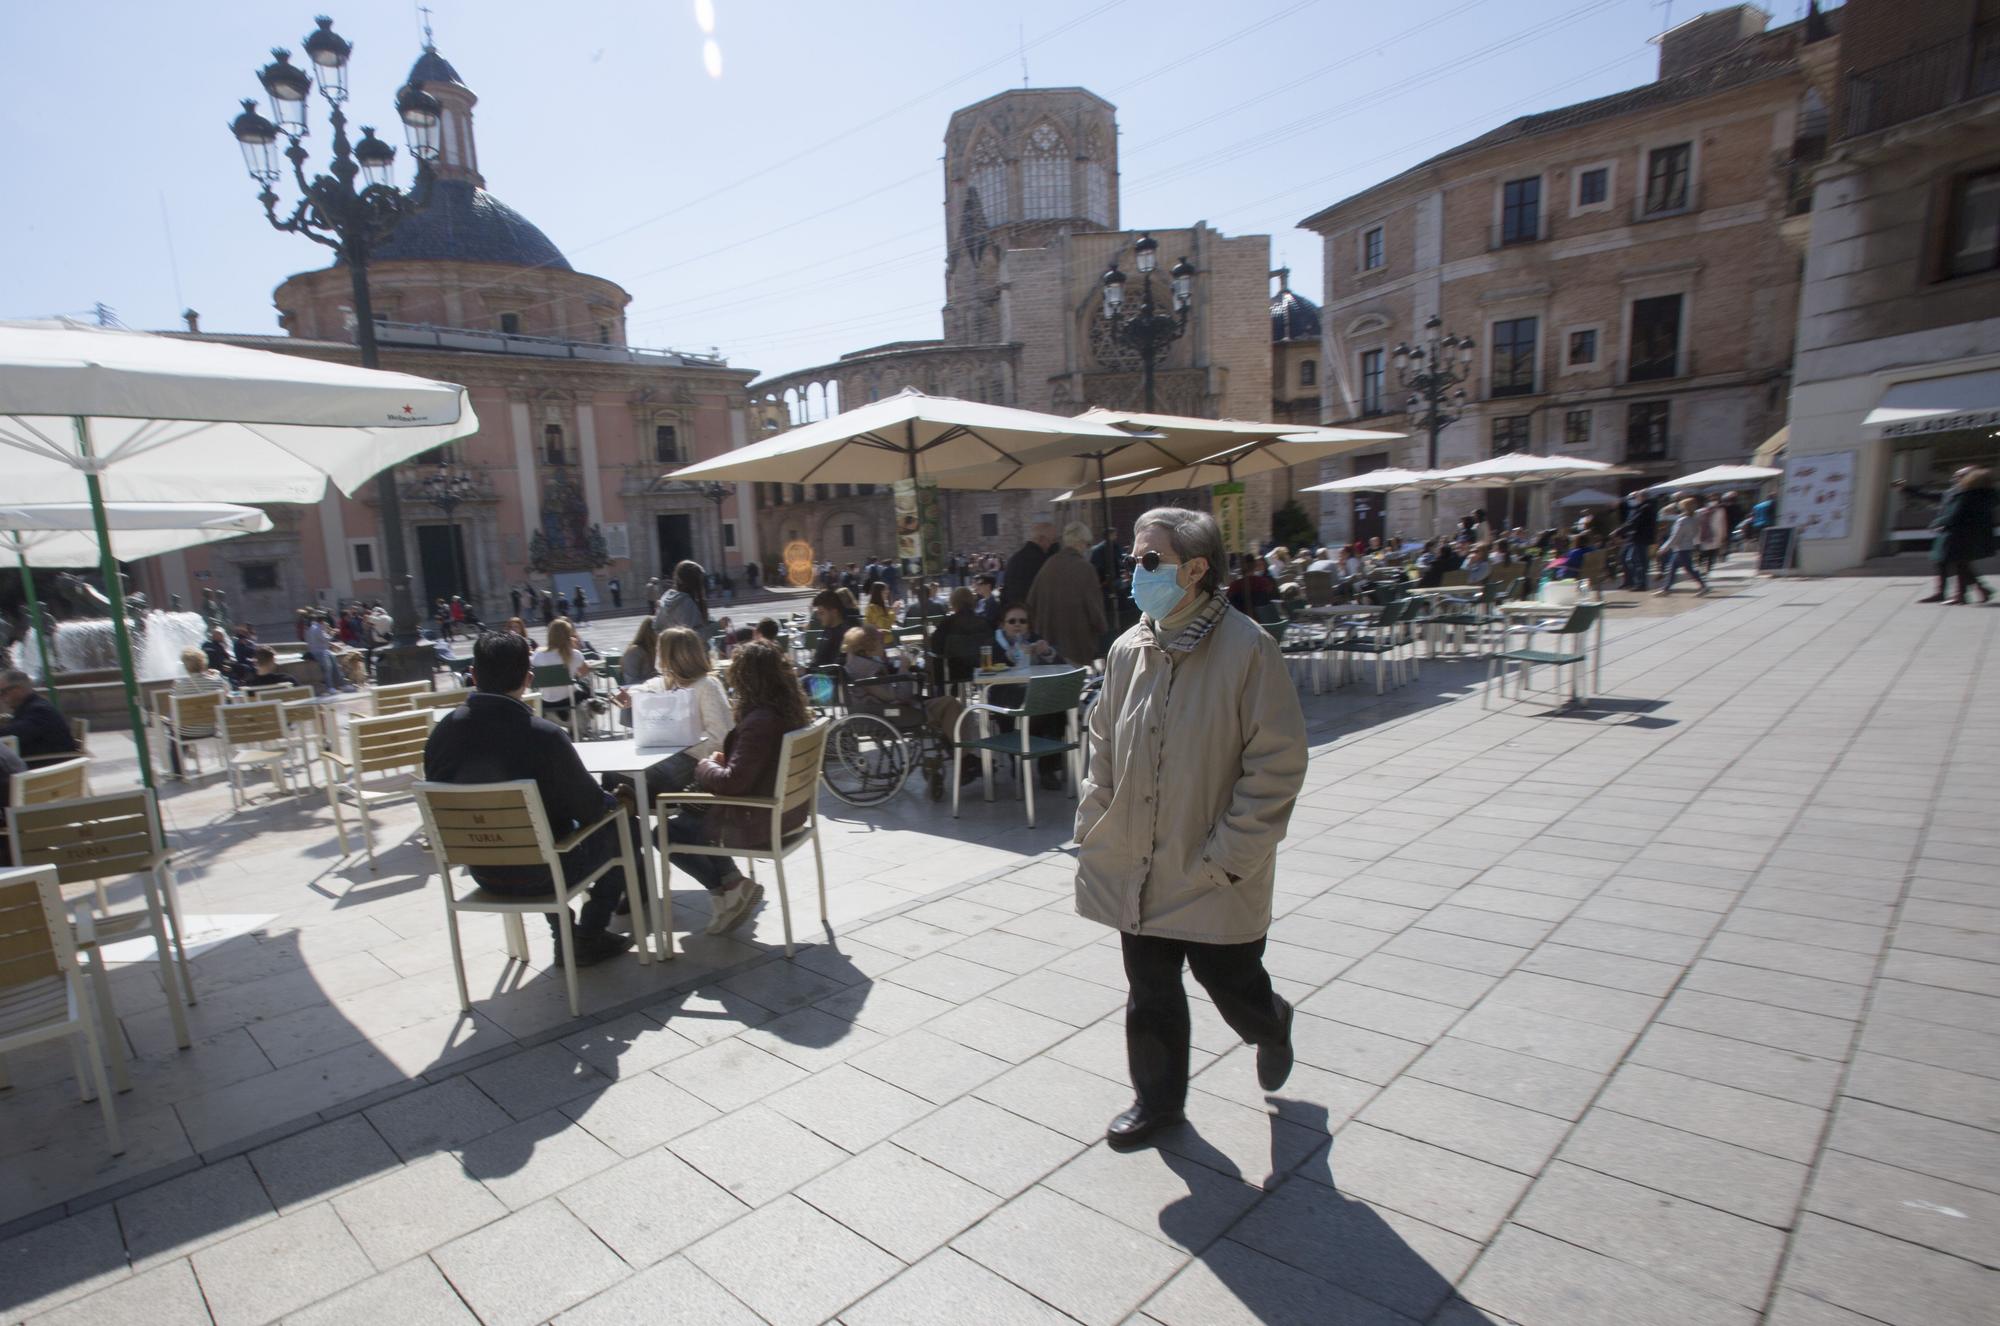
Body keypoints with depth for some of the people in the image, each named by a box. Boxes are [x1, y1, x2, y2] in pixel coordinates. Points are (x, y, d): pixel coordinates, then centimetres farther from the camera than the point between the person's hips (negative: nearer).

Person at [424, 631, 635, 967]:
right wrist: (616, 801, 9)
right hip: (539, 872, -5)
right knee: (617, 825, 17)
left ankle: (564, 937, 33)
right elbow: (591, 807, -15)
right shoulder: (544, 736, -26)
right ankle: (590, 937, 20)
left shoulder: (442, 732, -10)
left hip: (481, 871, 6)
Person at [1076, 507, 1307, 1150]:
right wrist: (1093, 826, 6)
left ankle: (1271, 1027, 48)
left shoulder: (1247, 648, -16)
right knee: (1149, 990, 16)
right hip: (1136, 863, 5)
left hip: (1214, 873, -4)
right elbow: (1103, 746, 12)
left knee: (1230, 982, 13)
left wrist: (1231, 855, -15)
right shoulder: (1129, 648, 1)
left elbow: (1277, 764, -14)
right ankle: (1158, 1098, 39)